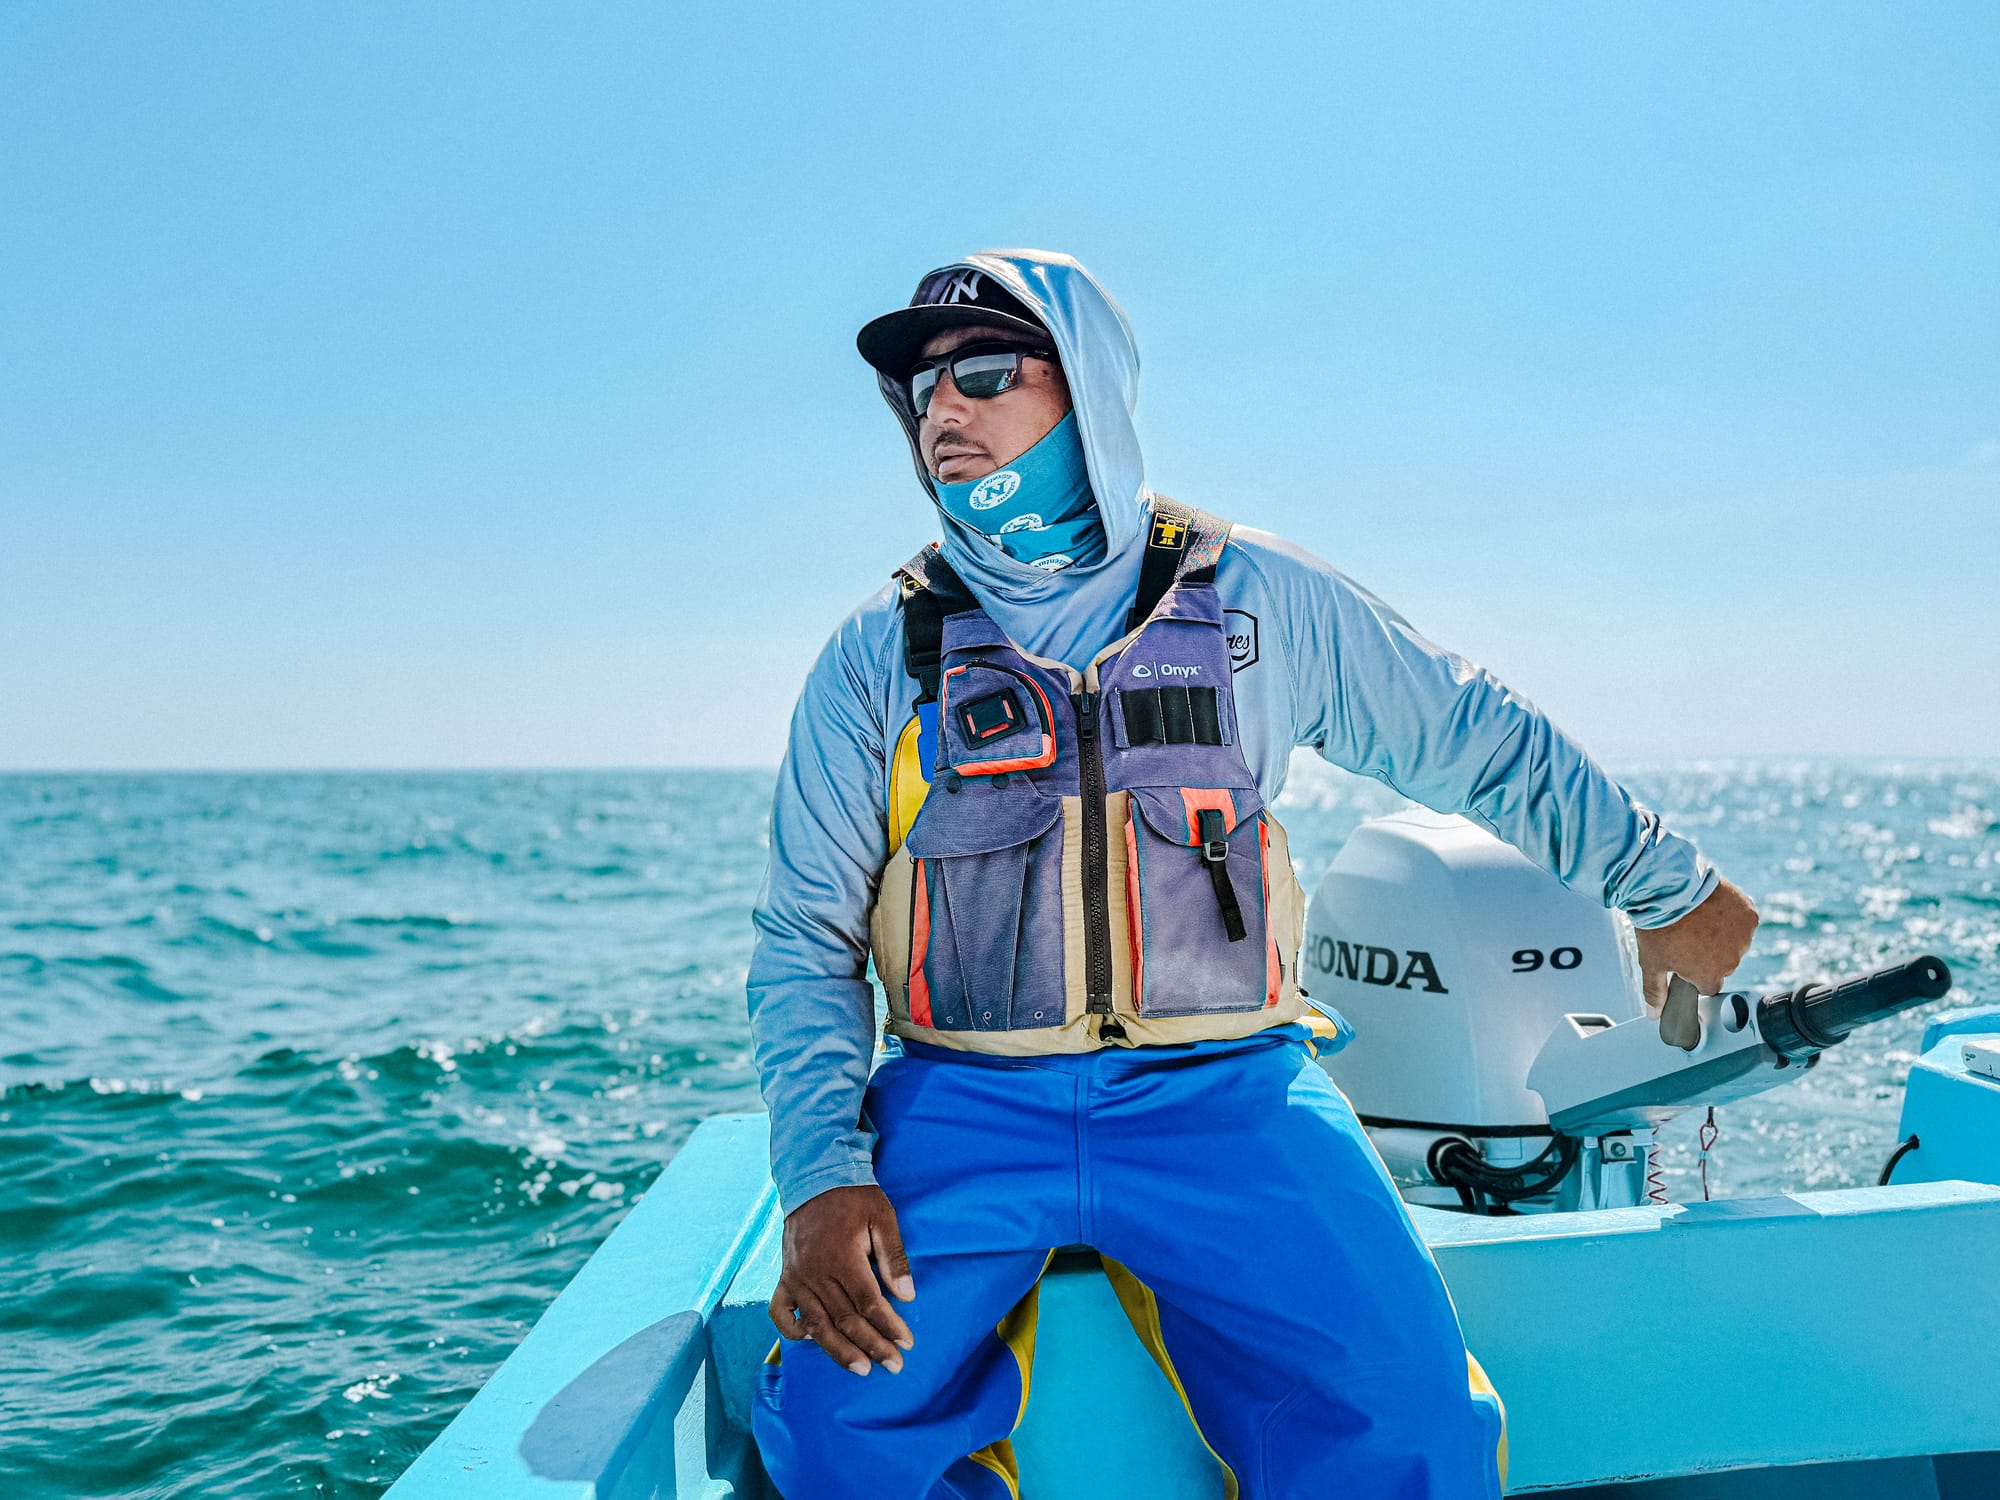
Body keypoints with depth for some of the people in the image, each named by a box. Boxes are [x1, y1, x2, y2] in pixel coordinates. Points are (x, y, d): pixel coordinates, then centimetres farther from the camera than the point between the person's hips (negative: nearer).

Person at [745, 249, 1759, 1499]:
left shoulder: (1262, 599, 7)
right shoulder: (880, 656, 6)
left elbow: (1488, 744, 19)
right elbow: (808, 940, 5)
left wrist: (1669, 889, 28)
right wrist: (823, 1174, -10)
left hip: (1224, 1092, 0)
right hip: (963, 1106, 1)